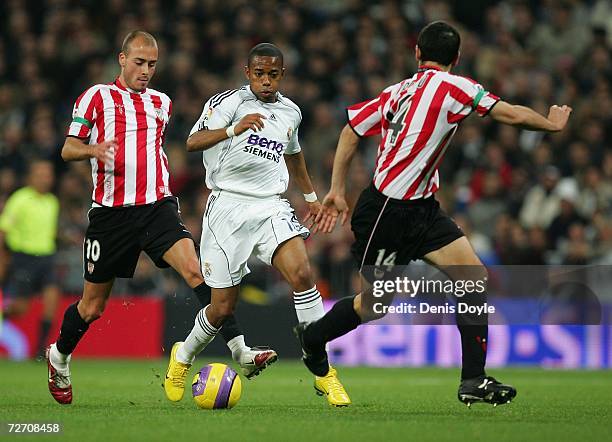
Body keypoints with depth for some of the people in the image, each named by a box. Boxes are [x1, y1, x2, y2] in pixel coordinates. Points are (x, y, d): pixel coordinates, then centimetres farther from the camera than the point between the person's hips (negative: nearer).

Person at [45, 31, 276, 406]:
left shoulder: (162, 103, 17)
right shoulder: (97, 96, 3)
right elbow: (68, 150, 0)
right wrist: (94, 150, -20)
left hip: (157, 206, 2)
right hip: (111, 211, -2)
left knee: (195, 269, -22)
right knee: (93, 306, 6)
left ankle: (241, 352, -33)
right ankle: (59, 357, 35)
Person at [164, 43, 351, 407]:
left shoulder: (290, 111, 15)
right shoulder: (229, 101, -4)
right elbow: (193, 142, -19)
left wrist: (310, 195, 44)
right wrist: (234, 129, -36)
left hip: (271, 207, 4)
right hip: (228, 205, -4)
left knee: (302, 273, -24)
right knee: (223, 308, 0)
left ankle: (323, 371, -21)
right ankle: (183, 357, 32)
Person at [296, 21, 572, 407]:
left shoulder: (398, 92, 8)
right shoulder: (451, 86, -14)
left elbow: (351, 131, 12)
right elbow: (512, 115, -12)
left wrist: (338, 191, 16)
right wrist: (552, 124, 7)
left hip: (421, 210, 8)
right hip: (385, 212, -8)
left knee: (475, 278, -4)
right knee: (375, 304, 6)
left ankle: (474, 381, -3)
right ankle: (311, 338, 34)